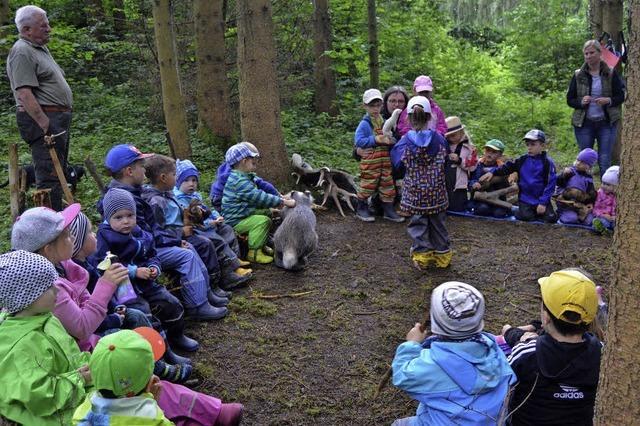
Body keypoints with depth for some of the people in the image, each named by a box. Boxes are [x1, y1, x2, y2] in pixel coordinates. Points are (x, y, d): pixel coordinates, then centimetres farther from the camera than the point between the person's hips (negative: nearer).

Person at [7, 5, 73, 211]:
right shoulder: (22, 52, -12)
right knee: (49, 176, -12)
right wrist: (45, 124, -26)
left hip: (58, 120, 11)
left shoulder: (41, 48, 19)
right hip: (42, 119, -11)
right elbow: (24, 94, -22)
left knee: (59, 172, 16)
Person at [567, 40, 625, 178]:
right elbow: (569, 99, 6)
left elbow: (621, 96, 5)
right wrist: (581, 102, -15)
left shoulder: (611, 74, 1)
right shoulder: (578, 75, 3)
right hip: (584, 124, 1)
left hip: (606, 123, -1)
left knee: (605, 161, 0)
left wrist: (609, 100, -16)